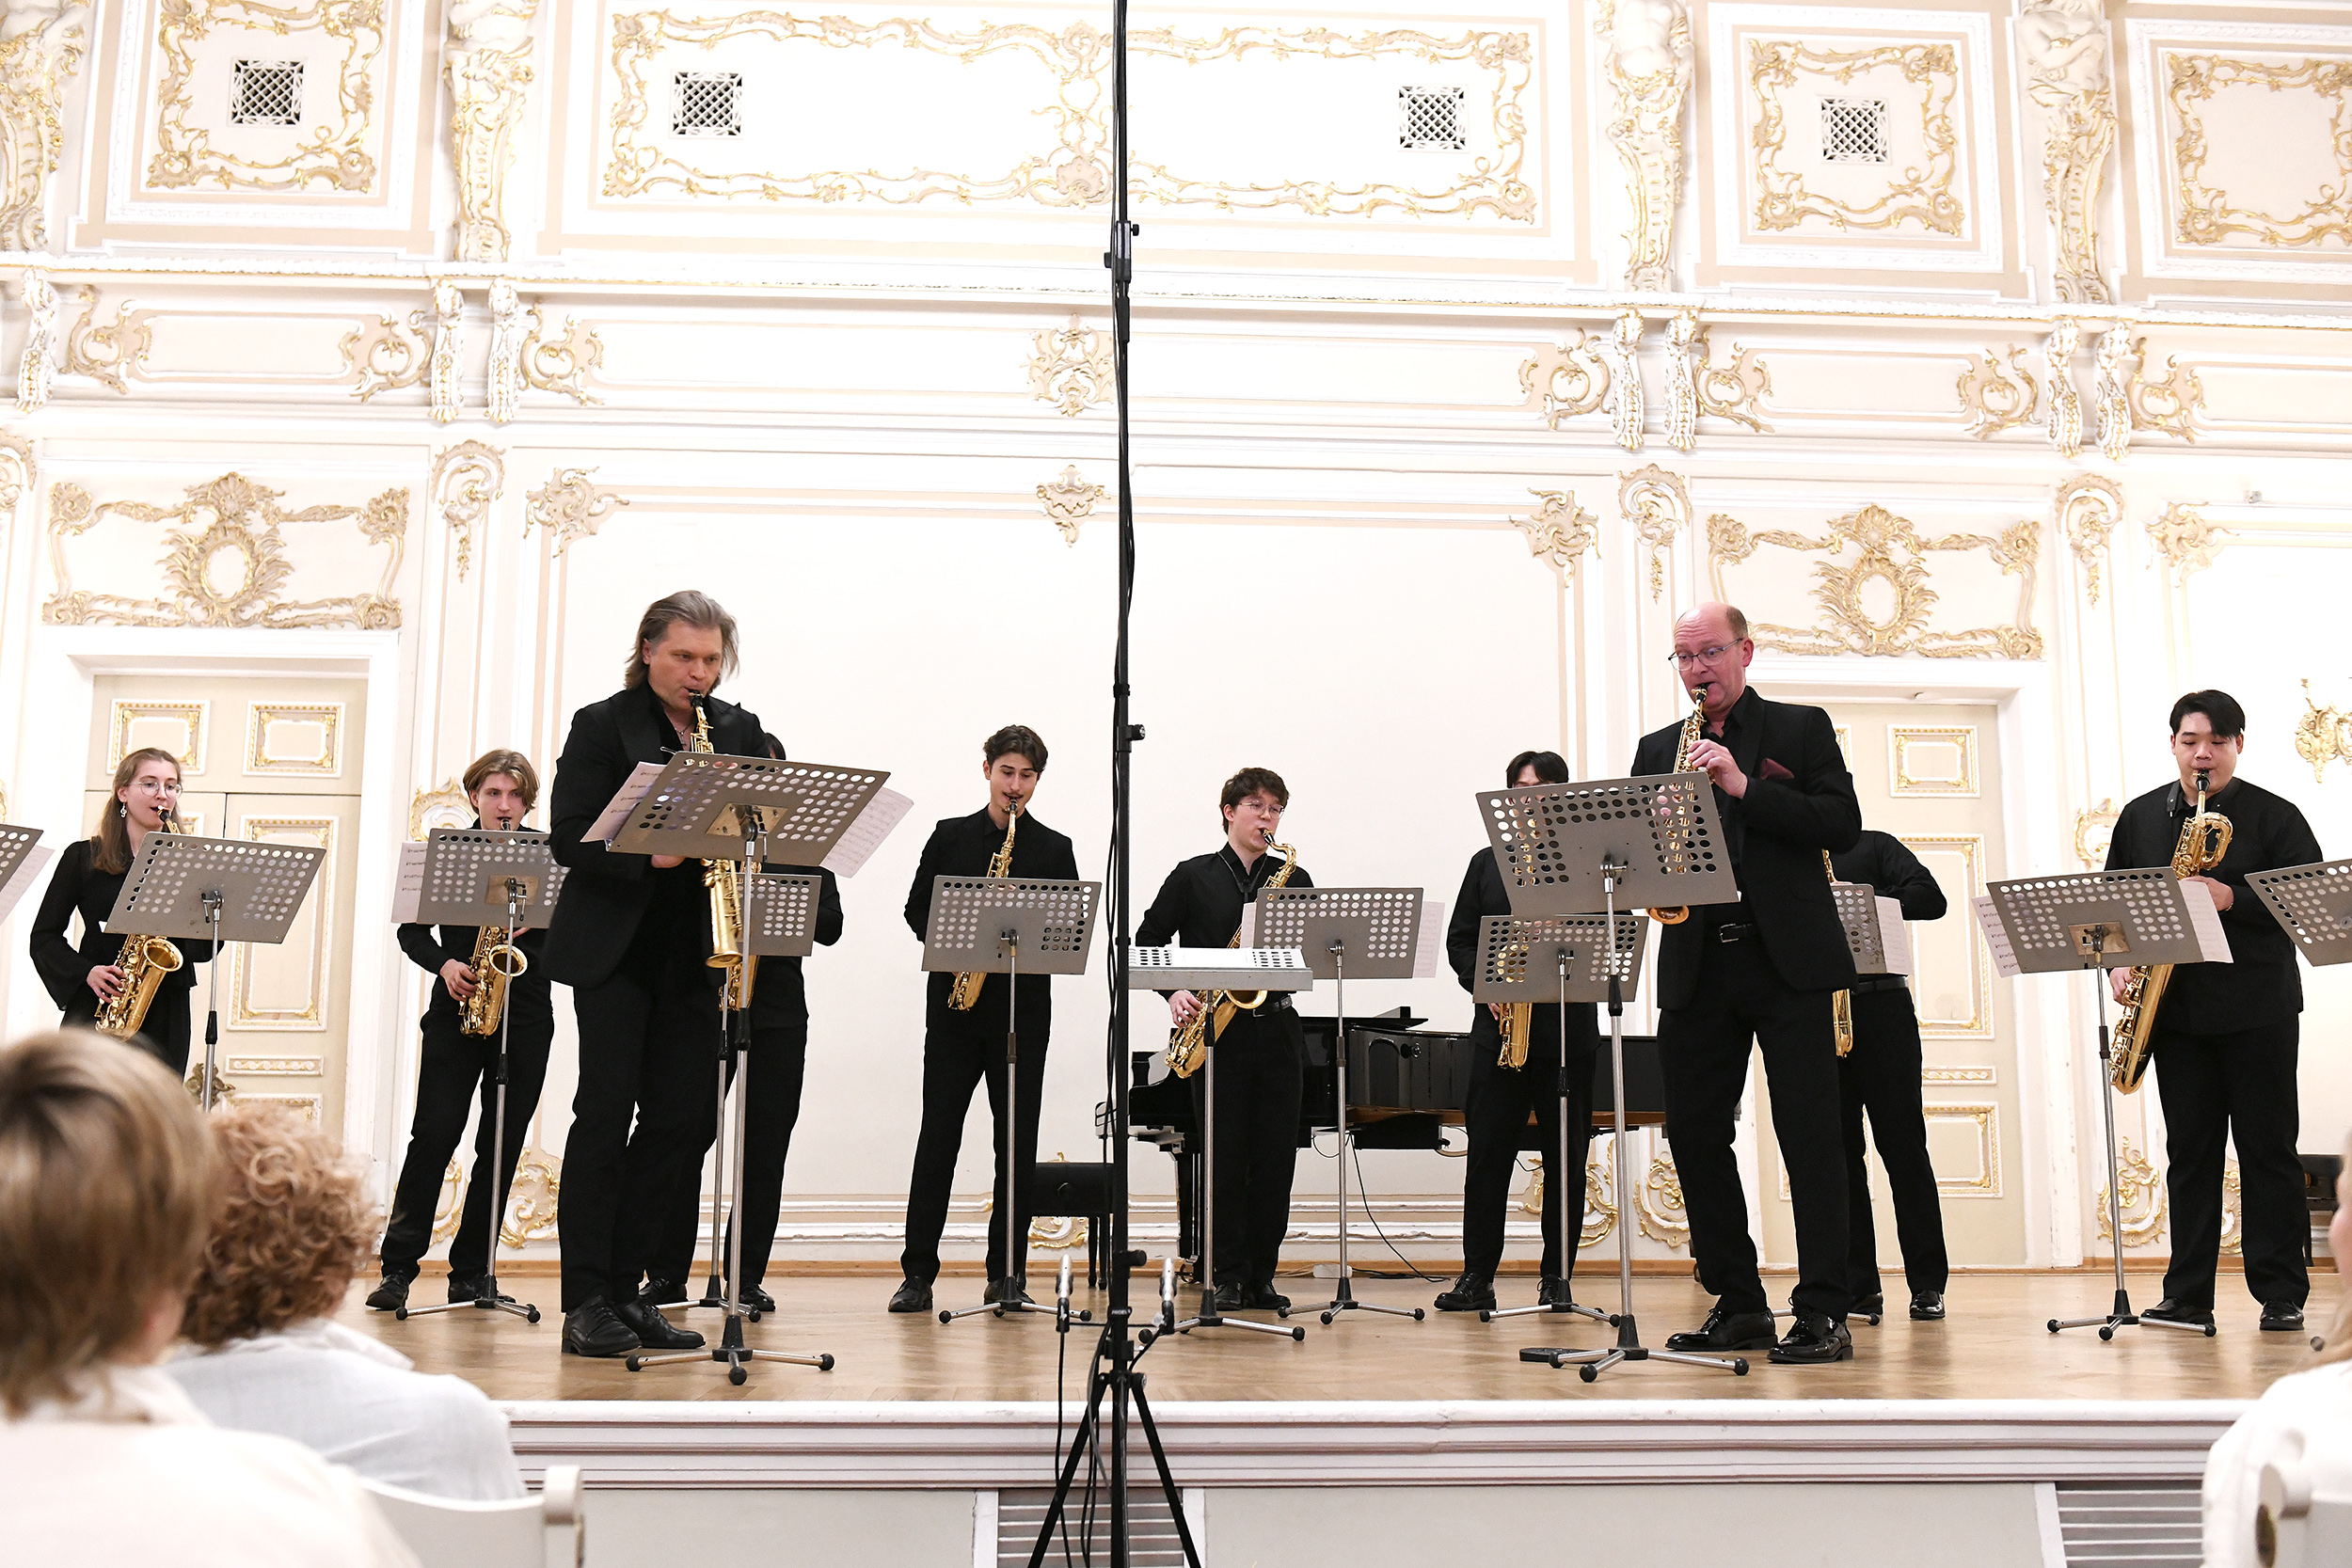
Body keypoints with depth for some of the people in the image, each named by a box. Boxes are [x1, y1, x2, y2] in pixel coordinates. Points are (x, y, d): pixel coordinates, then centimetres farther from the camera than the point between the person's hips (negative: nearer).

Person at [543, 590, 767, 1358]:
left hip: (695, 952, 5)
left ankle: (622, 1288, 14)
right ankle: (585, 1302, -3)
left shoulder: (742, 732, 12)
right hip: (614, 948, -4)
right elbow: (569, 836, -9)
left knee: (679, 1120, 3)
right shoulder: (601, 725, -1)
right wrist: (648, 856, -22)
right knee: (606, 1109, -7)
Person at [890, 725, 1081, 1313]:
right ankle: (918, 1272, 1)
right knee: (938, 1137, -3)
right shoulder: (949, 836, 10)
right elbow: (916, 910, 8)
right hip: (954, 1004, 0)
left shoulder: (1055, 848, 9)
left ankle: (1007, 1272, 11)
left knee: (1017, 1141, 3)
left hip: (1024, 1008, 0)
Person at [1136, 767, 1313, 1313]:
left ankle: (1262, 1276, 12)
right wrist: (1174, 992, -8)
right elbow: (1148, 941, 6)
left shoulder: (1294, 879, 12)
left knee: (1276, 1158, 2)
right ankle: (1228, 1277, 8)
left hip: (1277, 1028, 2)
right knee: (1225, 1156, -1)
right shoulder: (1193, 877, 6)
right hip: (1217, 1032, -2)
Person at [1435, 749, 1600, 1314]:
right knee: (1487, 1152, -1)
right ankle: (1477, 1277, 4)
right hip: (1498, 1025, 2)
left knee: (1566, 1155, 3)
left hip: (1569, 1021, -1)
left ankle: (1557, 1277, 11)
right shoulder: (1487, 862, 14)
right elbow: (1460, 939, 11)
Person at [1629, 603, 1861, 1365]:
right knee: (1694, 1133, 4)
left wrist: (1743, 786, -14)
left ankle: (1823, 1313, 0)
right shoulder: (1657, 749, 18)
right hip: (1696, 965, 4)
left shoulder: (1801, 728, 7)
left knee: (1809, 1136, -5)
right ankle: (1738, 1303, 15)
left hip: (1789, 960, -4)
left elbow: (1843, 825, -6)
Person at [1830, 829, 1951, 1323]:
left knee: (1902, 1144, -2)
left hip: (1879, 1003, -3)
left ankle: (1928, 1285, 2)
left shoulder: (1873, 846, 8)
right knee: (1837, 1150, 2)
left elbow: (1931, 899, -6)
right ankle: (1858, 1286, 6)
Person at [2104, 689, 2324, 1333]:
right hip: (2177, 1008, 3)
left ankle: (2282, 1296, 7)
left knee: (2268, 1150, 0)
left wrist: (2233, 899, -19)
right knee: (2189, 1151, 5)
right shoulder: (2139, 817, 12)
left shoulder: (2275, 816, 1)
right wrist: (2118, 962, 1)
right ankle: (2188, 1295, 9)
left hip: (2258, 1008, -3)